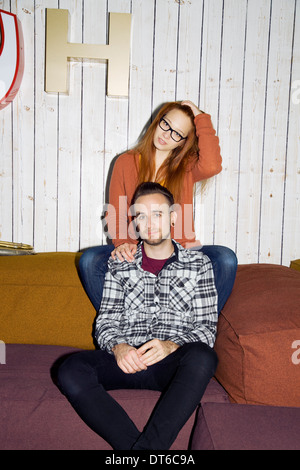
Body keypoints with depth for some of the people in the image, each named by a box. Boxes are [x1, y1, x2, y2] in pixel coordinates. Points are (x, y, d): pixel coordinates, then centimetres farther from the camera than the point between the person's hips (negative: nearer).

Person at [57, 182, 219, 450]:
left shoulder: (198, 264, 9)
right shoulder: (119, 264, 14)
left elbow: (206, 328, 4)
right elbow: (106, 322, 10)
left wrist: (171, 345, -17)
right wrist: (118, 347, -14)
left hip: (174, 364, -1)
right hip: (126, 358, 2)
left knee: (202, 357, -36)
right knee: (72, 371, -27)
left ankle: (144, 448, -32)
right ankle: (144, 449, -29)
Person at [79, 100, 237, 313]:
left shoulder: (187, 166, 6)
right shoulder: (126, 162, 7)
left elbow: (212, 166, -19)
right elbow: (116, 214, 4)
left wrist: (202, 119, -8)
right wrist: (123, 243, -17)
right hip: (136, 253, 0)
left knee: (225, 258, -27)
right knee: (90, 260, -27)